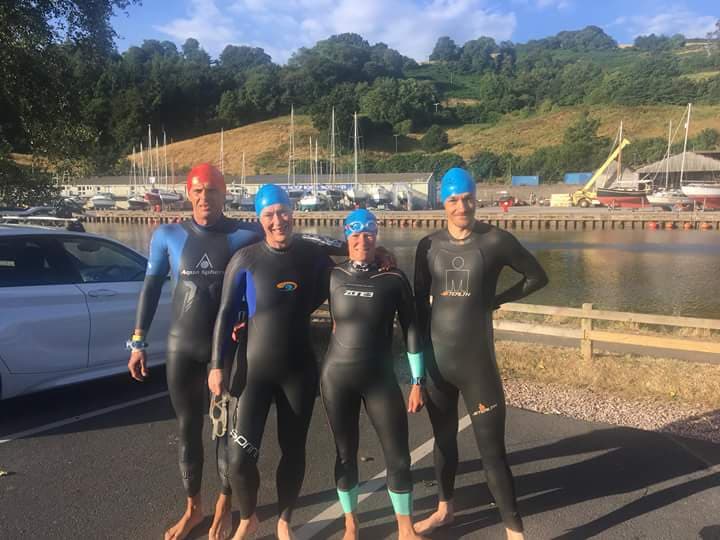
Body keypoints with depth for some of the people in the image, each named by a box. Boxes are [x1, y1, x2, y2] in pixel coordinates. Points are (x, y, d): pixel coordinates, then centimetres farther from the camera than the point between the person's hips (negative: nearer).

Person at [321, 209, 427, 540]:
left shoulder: (394, 278, -4)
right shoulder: (333, 276, -1)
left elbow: (411, 330, -1)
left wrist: (418, 382, -2)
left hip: (380, 378, 0)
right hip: (337, 376, 1)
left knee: (398, 457, 4)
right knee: (346, 455, 12)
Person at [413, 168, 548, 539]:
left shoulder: (496, 241, -7)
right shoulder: (429, 246, 1)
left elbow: (537, 277, 6)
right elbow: (419, 303, 6)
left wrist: (495, 300, 1)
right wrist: (418, 356, 5)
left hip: (477, 361, -3)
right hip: (436, 359, 3)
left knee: (492, 450, 1)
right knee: (443, 438, 19)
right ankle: (445, 509, 39)